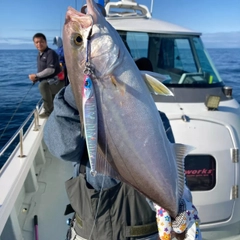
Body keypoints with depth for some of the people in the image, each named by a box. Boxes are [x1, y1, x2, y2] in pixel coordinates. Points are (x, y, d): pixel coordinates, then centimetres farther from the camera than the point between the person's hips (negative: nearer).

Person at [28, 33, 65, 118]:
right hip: (48, 84, 10)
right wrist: (36, 78, 0)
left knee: (43, 85, -36)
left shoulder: (51, 53, -16)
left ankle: (48, 111, -24)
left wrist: (36, 75, -20)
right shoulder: (39, 55, 11)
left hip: (56, 81, -9)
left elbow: (51, 70, -26)